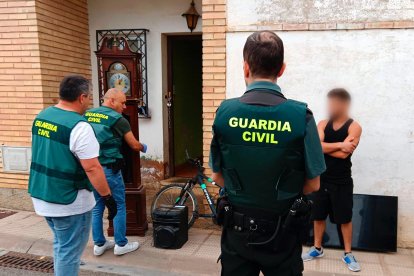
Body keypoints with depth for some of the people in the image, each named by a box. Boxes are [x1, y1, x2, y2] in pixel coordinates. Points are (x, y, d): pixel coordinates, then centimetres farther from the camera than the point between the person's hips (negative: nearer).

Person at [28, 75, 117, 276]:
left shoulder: (42, 116, 5)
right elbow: (92, 168, -24)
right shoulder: (79, 126, -22)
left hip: (42, 195, 9)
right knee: (69, 252, 7)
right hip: (68, 201, -8)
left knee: (61, 245, 24)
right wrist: (108, 197, -16)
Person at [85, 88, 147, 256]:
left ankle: (99, 244, 24)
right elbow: (134, 145, -4)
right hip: (109, 169, -6)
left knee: (97, 206, 15)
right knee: (119, 206, 8)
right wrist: (143, 148, 17)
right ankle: (121, 244, 15)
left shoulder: (87, 115, 8)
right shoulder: (118, 119, -10)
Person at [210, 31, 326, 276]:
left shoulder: (225, 112, -12)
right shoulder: (301, 115, -17)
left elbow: (218, 177, -3)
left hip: (237, 228, 2)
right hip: (282, 231, -1)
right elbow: (312, 185, -8)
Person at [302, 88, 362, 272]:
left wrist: (324, 146, -11)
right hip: (321, 179, 4)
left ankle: (348, 254, 23)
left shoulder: (354, 127, -8)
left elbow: (344, 154, -21)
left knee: (345, 218, 7)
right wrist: (339, 145, -21)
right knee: (318, 215, 13)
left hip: (342, 182, -3)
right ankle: (317, 248, 29)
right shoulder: (323, 124, 3)